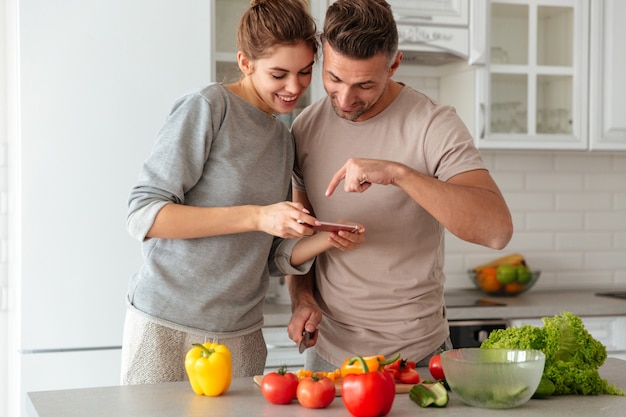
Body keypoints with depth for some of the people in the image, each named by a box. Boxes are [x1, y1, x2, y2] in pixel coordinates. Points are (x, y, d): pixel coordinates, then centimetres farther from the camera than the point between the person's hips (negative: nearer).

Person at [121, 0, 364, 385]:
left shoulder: (284, 139, 11)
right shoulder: (208, 108, -10)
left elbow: (272, 258, 12)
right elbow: (143, 215, -17)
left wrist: (326, 241, -8)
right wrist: (256, 217, -21)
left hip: (242, 336, 6)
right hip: (166, 327, -5)